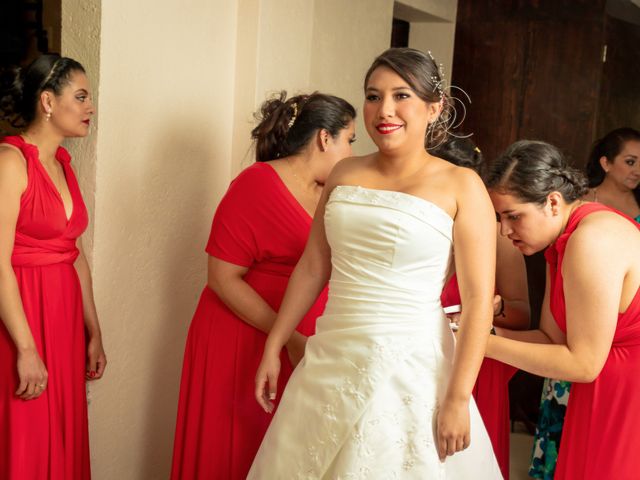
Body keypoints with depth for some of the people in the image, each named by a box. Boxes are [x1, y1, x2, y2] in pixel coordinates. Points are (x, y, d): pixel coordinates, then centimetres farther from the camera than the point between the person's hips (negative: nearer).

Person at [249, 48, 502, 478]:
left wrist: (457, 398, -14)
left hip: (410, 369, -4)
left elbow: (479, 300, -11)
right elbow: (312, 268, 12)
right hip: (329, 362, 5)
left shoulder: (460, 186, -7)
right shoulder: (345, 174, 7)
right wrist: (273, 347, 12)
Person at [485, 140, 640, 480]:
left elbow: (582, 363, -21)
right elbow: (552, 338, 2)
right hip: (607, 397, 9)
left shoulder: (591, 240, -23)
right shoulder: (560, 241, 6)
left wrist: (485, 343, -19)